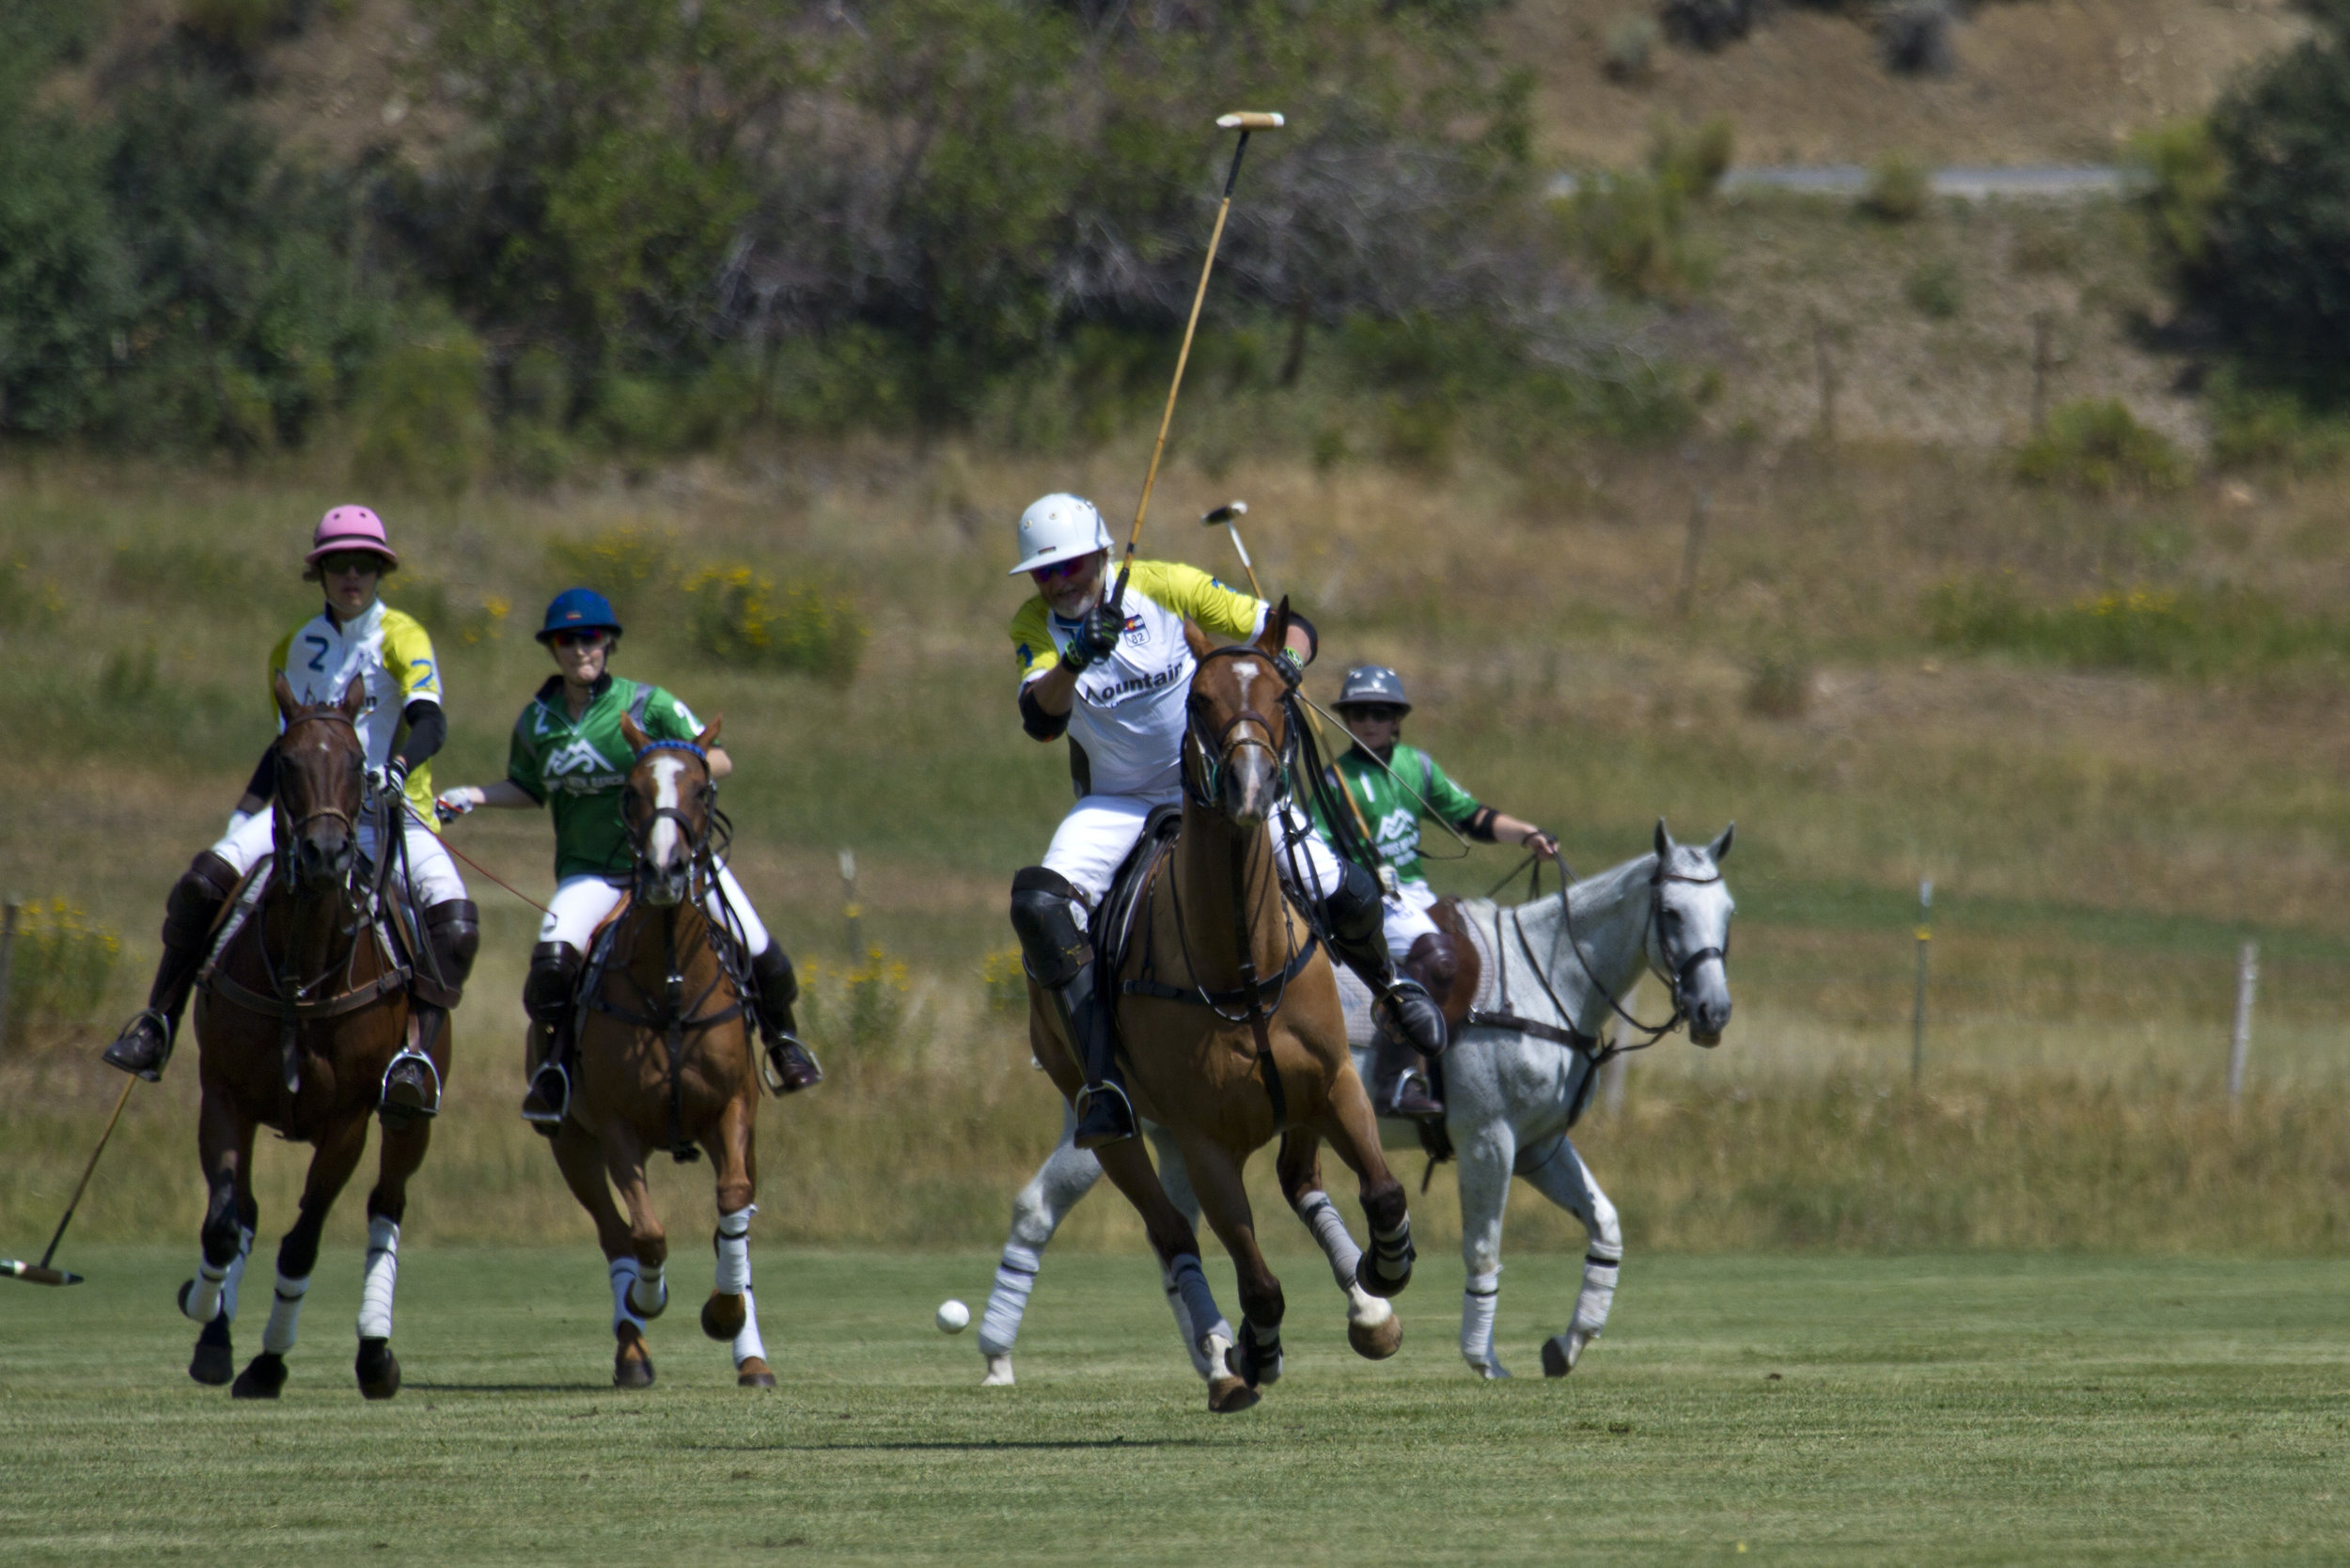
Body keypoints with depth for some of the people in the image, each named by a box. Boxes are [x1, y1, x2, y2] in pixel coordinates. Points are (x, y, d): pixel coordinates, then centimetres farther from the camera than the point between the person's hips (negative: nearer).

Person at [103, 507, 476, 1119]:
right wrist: (241, 818, 18)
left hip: (395, 815, -4)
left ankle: (419, 1048, -27)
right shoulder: (296, 650, 12)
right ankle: (158, 1024, -13)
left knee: (454, 921, -32)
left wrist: (398, 768, -41)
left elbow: (430, 721, -21)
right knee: (206, 877, -20)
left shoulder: (401, 637, -4)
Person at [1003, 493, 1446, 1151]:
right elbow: (1041, 720, -26)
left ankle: (1388, 985, 28)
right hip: (1117, 802, 1)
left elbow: (1289, 626, -7)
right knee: (1038, 904, -29)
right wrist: (1075, 660, -44)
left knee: (1345, 895, -10)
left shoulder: (1164, 586, -12)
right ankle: (1104, 1085, -29)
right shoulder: (1036, 626, -9)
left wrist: (1289, 659, -30)